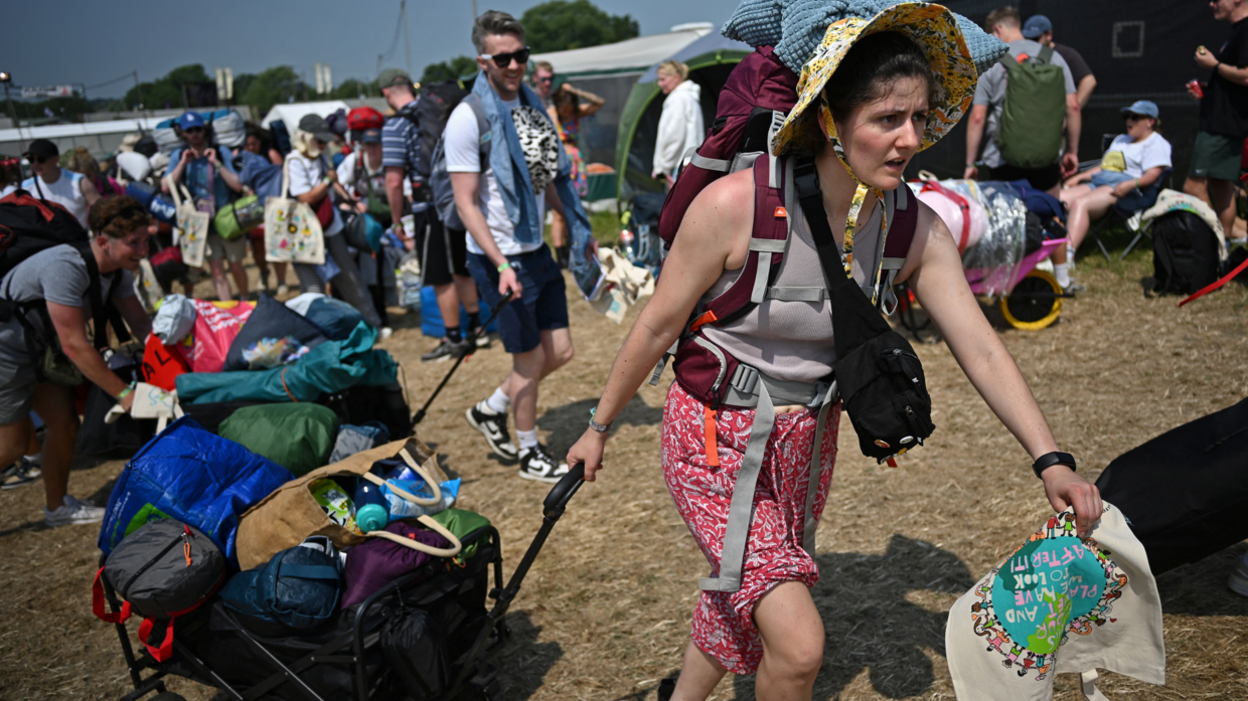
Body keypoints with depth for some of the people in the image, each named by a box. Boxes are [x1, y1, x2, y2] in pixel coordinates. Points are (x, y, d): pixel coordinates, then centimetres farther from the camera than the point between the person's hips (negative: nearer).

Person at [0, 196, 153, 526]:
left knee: (65, 423, 8)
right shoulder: (66, 267, -33)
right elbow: (74, 345, -32)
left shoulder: (117, 270, -6)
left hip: (38, 347, 8)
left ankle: (57, 507, 24)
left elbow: (142, 325, 0)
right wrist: (124, 393, -28)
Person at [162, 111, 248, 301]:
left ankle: (245, 301, 32)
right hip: (203, 223, 0)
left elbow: (238, 186, -10)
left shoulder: (220, 153, 0)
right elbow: (166, 187, -8)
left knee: (236, 267, 9)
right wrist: (183, 163, -12)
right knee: (217, 270, -5)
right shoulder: (178, 156, 4)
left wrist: (216, 163, -16)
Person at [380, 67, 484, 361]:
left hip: (430, 207, -7)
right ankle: (476, 328, 28)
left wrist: (398, 222, -3)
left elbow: (394, 182, -14)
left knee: (441, 279, 3)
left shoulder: (395, 126, -10)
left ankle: (454, 340, 11)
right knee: (461, 270, 19)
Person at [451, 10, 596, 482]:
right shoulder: (469, 118, -16)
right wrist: (503, 265, -25)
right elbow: (466, 203, -18)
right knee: (530, 359, 4)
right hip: (500, 258, -7)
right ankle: (530, 455, 24)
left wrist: (577, 228, 16)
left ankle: (490, 410, 32)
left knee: (560, 350, 12)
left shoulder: (530, 104, 7)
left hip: (537, 249, 8)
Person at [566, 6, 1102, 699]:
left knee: (738, 601, 22)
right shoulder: (735, 204, -23)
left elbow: (981, 349, -6)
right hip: (716, 434, -5)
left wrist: (1050, 459, -17)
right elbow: (657, 328, -13)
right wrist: (599, 427, -3)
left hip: (808, 438, 5)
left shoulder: (918, 229, -8)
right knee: (799, 645, -14)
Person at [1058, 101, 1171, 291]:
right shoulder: (1121, 140, 34)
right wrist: (1078, 177, 16)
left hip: (1132, 192, -8)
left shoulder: (1156, 143, 6)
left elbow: (1153, 175, -9)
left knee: (1080, 204, -35)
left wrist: (1131, 184, -27)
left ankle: (1062, 266, -49)